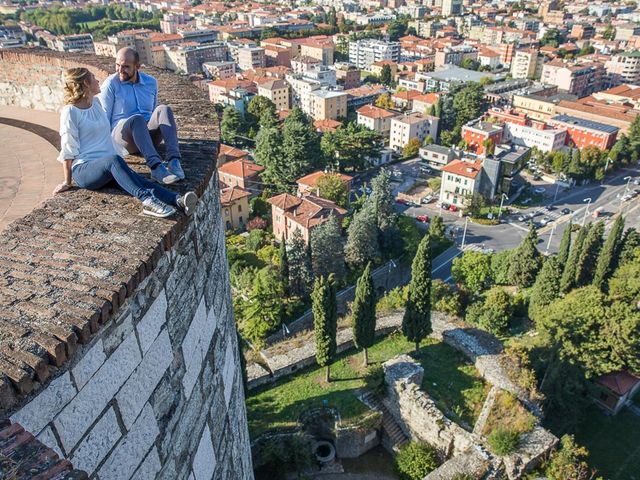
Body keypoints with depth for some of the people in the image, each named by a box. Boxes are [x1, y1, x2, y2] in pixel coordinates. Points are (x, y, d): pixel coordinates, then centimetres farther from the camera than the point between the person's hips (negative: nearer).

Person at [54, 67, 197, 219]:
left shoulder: (96, 102, 17)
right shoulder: (70, 112, -2)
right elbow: (68, 150, -1)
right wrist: (67, 182, 1)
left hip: (106, 166, 5)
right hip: (83, 169, -5)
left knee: (132, 177, -26)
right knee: (114, 160, -36)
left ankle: (178, 200, -52)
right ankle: (147, 199, -56)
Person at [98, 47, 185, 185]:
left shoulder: (151, 82, 12)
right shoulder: (111, 83, 1)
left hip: (148, 136, 3)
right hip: (122, 136, -3)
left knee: (163, 109, -27)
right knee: (137, 119, -38)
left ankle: (174, 161, -45)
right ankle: (156, 167, -56)